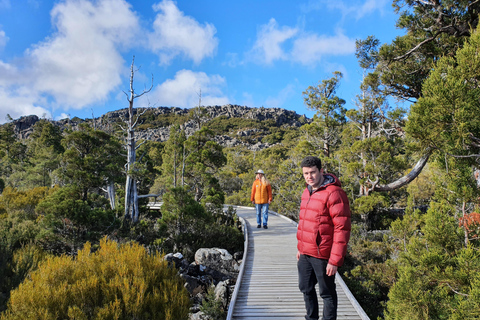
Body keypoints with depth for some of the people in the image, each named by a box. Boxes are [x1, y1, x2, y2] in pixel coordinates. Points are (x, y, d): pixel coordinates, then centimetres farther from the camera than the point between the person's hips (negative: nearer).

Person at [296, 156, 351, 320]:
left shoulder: (333, 194, -18)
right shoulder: (307, 192, 9)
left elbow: (342, 229, -20)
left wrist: (335, 260, -20)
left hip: (322, 256, -8)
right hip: (305, 254, 8)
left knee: (327, 292, 8)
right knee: (306, 288, 21)